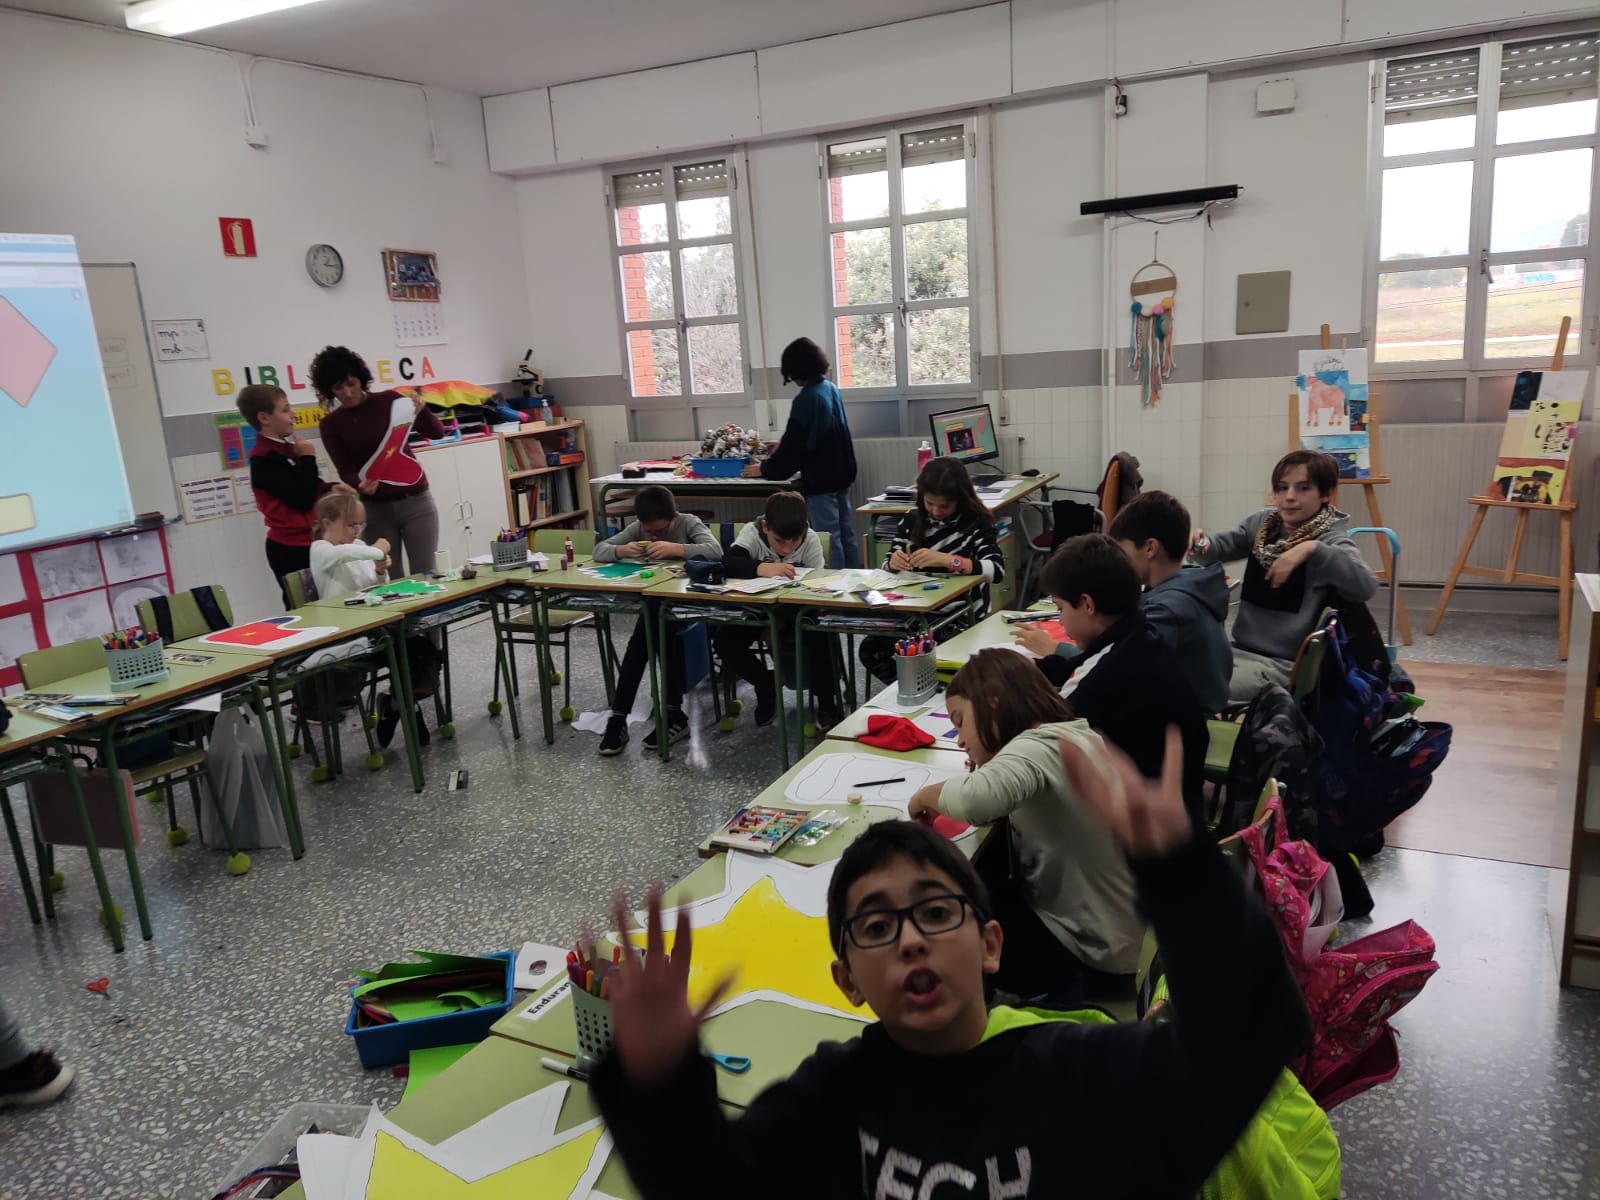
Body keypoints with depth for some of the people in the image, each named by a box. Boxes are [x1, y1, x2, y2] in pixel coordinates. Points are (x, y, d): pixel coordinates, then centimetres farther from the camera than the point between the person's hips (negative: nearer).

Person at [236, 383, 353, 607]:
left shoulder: (284, 448, 12)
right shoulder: (265, 458, -17)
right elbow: (303, 500, -21)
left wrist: (330, 489, 5)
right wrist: (308, 457, -15)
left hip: (306, 543, 9)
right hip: (292, 548, -9)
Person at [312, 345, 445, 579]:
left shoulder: (389, 400, 0)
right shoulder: (330, 424, 3)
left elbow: (436, 433, -3)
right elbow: (346, 470, -4)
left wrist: (421, 410, -24)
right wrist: (361, 486, -26)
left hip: (415, 501, -1)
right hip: (375, 509, 1)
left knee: (425, 576, -2)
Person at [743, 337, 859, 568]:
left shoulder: (807, 398, -18)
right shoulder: (831, 388, 9)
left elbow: (795, 445, -16)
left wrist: (765, 468, -3)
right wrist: (783, 445, 32)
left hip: (820, 481, -9)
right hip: (841, 475, 9)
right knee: (846, 536, 14)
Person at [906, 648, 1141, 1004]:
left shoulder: (1038, 746, -23)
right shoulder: (1071, 736, 4)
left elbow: (975, 800, -42)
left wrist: (925, 795, -22)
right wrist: (986, 767, -5)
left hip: (1089, 954, -8)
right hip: (1102, 934, 8)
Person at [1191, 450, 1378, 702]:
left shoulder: (1331, 541, -10)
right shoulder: (1260, 523, 8)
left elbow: (1366, 586, -26)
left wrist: (1312, 549, -35)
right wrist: (1201, 544, -16)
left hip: (1286, 663, -6)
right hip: (1241, 649, 6)